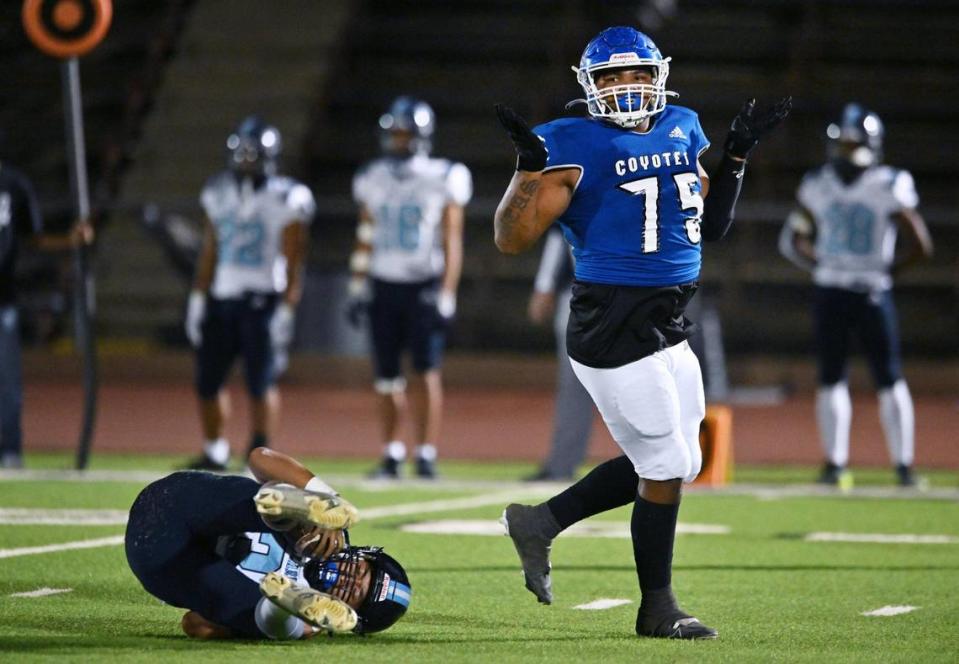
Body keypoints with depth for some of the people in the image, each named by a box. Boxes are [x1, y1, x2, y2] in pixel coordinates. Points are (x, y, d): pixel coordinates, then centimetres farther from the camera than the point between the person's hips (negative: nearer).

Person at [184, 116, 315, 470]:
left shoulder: (285, 200, -7)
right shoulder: (219, 192, 10)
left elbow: (293, 263, -7)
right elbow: (209, 252, 15)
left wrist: (286, 311, -11)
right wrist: (198, 299, 11)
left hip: (262, 302, -5)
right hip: (222, 298, 5)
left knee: (261, 382, -7)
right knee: (208, 380, 6)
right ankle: (214, 452, 20)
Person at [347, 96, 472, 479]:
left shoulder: (443, 180, -3)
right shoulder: (373, 180, 9)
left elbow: (452, 243, -3)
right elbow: (365, 239, 15)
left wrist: (446, 295, -9)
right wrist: (357, 289, 11)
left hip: (424, 287, -4)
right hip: (383, 286, 4)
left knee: (426, 372, -10)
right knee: (386, 376, 5)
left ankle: (426, 455, -10)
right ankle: (392, 454, 13)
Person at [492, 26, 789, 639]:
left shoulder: (682, 131, 10)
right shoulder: (575, 147, -11)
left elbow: (710, 226, 19)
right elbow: (511, 239, -14)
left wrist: (738, 154, 13)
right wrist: (530, 165, -25)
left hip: (668, 329, 8)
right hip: (613, 329, -8)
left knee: (676, 464, 14)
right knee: (666, 465, -2)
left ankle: (540, 522, 26)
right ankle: (657, 607, 15)